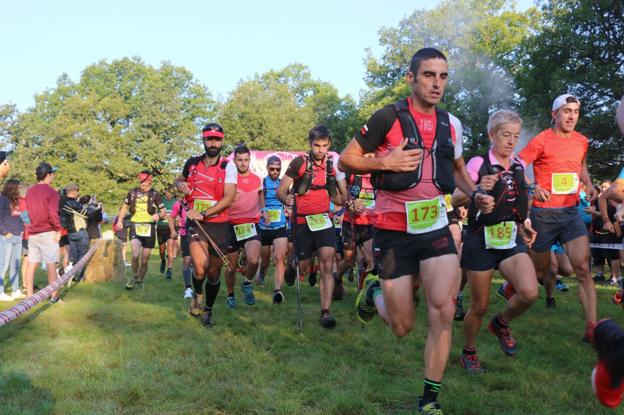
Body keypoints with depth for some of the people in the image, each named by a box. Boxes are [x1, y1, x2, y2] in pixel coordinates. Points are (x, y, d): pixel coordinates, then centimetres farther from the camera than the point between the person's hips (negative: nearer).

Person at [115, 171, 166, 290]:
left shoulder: (155, 194, 2)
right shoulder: (133, 192, 8)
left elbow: (163, 212, 3)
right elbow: (124, 206, 21)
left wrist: (158, 215, -19)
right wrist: (119, 220, 7)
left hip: (149, 228, 0)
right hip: (135, 227, 0)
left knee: (145, 259, 6)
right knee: (135, 254, -21)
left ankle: (140, 281, 27)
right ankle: (134, 276, 5)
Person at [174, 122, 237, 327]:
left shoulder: (228, 166, -4)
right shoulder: (192, 163, 5)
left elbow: (228, 199, -14)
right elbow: (179, 180, 26)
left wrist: (203, 214, -22)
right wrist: (180, 184, 1)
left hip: (219, 225, 0)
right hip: (196, 224, 1)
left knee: (214, 272, 8)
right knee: (201, 267, -20)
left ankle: (208, 310, 31)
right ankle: (197, 295, 13)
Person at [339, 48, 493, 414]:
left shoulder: (451, 123, 7)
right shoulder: (387, 117, -9)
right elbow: (346, 160, -4)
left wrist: (476, 194, 7)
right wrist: (385, 162, -20)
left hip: (436, 227, 4)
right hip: (394, 231, -3)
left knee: (443, 312, -11)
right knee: (403, 327, 3)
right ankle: (374, 291, 37)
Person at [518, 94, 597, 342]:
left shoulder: (581, 141, 8)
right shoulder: (542, 140, -9)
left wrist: (588, 183, 8)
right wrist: (533, 187, -28)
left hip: (571, 212, 4)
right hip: (543, 213, -4)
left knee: (583, 268, -10)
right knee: (540, 273, 9)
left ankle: (591, 327, -6)